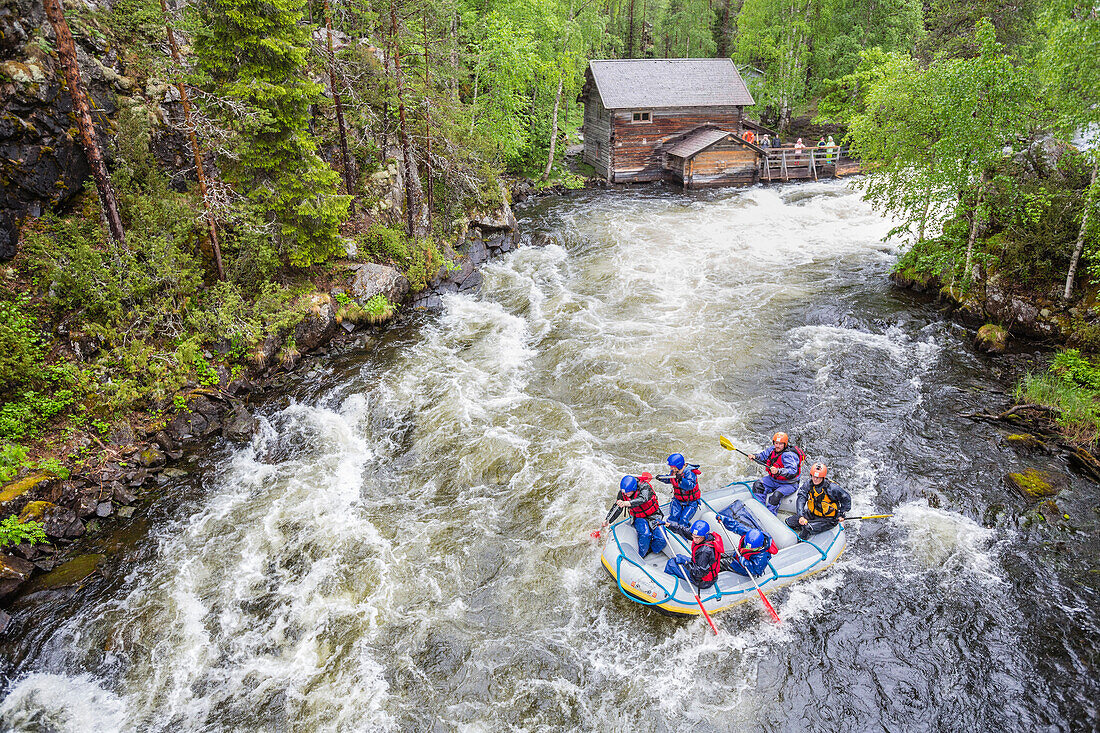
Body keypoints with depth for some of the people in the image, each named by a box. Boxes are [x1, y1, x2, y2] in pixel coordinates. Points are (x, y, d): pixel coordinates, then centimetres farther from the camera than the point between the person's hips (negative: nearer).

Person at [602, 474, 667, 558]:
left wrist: (627, 503, -59)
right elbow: (616, 508, 2)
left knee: (661, 540, -19)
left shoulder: (644, 486, -25)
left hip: (653, 516, -1)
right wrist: (607, 520, -8)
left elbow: (643, 499, -45)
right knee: (645, 534, -30)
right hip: (639, 518, 1)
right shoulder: (622, 493, -12)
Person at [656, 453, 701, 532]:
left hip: (690, 502, -6)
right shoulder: (674, 471, -2)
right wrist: (661, 478, -3)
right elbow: (669, 479, 17)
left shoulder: (689, 473, -24)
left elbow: (690, 486, -38)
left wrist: (681, 480, -55)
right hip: (677, 500, 6)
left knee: (683, 521, -14)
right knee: (673, 518, -8)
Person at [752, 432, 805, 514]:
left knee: (776, 495, -32)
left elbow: (792, 471, -38)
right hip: (773, 480, 8)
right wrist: (755, 457, -5)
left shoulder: (789, 455, -26)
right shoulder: (773, 450, -2)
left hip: (788, 484, -8)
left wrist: (778, 471, -53)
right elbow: (763, 455, 16)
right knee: (758, 484, -7)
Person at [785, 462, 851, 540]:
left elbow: (846, 498, -6)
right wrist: (801, 516, -36)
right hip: (812, 514, 6)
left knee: (808, 528, -29)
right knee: (789, 522, -5)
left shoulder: (831, 488, -22)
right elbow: (801, 498, -22)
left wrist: (841, 514, -6)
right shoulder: (808, 483, -12)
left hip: (828, 520, -5)